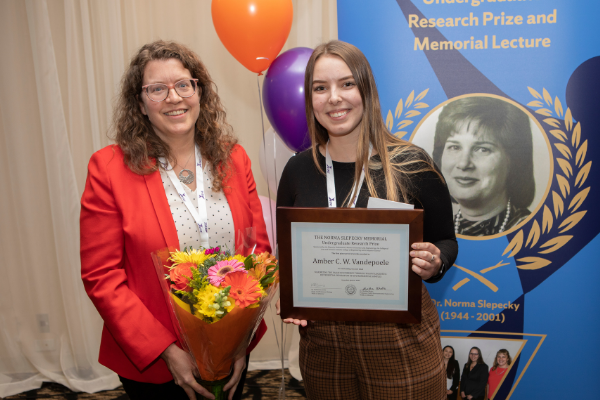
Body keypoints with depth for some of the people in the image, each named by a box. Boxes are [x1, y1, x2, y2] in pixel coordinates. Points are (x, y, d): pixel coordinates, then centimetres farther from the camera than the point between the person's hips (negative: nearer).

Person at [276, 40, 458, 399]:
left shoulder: (412, 165, -9)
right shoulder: (298, 170, -1)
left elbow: (446, 241, 2)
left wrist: (434, 263, -18)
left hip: (399, 340, -2)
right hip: (321, 340, 3)